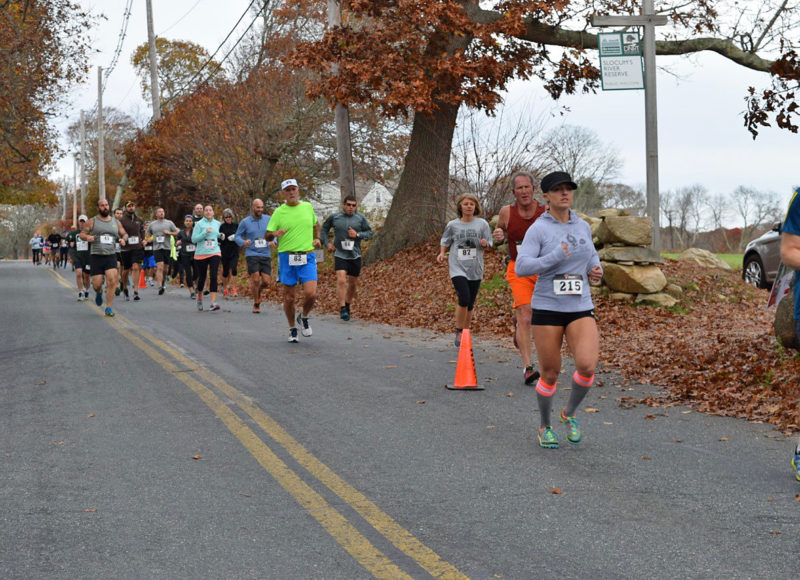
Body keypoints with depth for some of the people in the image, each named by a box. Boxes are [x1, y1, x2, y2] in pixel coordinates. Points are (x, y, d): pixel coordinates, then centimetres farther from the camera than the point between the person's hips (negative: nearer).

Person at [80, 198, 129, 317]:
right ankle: (99, 293, 35)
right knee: (97, 284, -3)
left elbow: (124, 234, 21)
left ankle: (108, 308, -7)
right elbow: (82, 234, 6)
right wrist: (87, 237, -18)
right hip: (96, 257, -1)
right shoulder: (92, 222, 5)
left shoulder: (116, 222, 12)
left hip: (111, 256, 1)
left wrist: (123, 239, -3)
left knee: (112, 281, -16)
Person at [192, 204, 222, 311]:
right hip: (201, 254, -1)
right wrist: (205, 232, -17)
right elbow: (194, 239, -9)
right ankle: (199, 298, 34)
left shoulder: (217, 224, 10)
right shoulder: (199, 224, -2)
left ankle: (213, 302, -19)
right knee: (202, 277, 9)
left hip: (215, 253, 1)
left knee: (214, 276, -14)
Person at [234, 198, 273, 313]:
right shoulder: (245, 222, 0)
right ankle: (256, 304, 7)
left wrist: (273, 241, -7)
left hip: (265, 255, 2)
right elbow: (237, 236, 7)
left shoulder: (268, 219, 5)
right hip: (251, 254, -2)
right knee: (256, 279, -13)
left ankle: (258, 291, 31)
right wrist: (243, 242, -15)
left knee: (266, 281, -5)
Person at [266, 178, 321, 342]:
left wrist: (317, 238, 12)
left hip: (307, 257, 1)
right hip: (287, 257, -1)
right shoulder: (279, 212, 1)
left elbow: (315, 224, 29)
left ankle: (303, 318, 15)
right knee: (289, 298, 3)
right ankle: (292, 329, 21)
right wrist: (274, 234, -22)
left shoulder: (308, 207, 9)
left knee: (311, 293, -15)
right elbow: (267, 236, 0)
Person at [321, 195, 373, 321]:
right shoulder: (334, 217, 0)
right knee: (341, 280, -18)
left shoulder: (360, 218, 2)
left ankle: (347, 305, 32)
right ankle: (342, 309, -16)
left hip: (355, 255, 2)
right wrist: (327, 243, 3)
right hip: (339, 255, -2)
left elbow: (369, 232, 6)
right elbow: (324, 229, 15)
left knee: (353, 283, 11)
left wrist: (357, 235, -12)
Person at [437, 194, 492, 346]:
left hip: (475, 269, 2)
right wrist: (442, 253, 2)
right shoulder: (452, 225, 3)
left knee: (470, 304, 7)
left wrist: (485, 244, -13)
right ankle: (459, 333, -3)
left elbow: (489, 243, 9)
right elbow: (445, 241, 19)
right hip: (458, 267, -2)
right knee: (464, 299, -19)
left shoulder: (482, 224, 3)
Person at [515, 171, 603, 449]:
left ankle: (569, 413, 11)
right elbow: (521, 268, -16)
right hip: (547, 309, -3)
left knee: (587, 366, -18)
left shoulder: (582, 226, 8)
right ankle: (544, 426, 30)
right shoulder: (537, 230, -6)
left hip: (580, 309, 3)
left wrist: (596, 271, 4)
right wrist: (556, 257, -22)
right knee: (550, 375, 3)